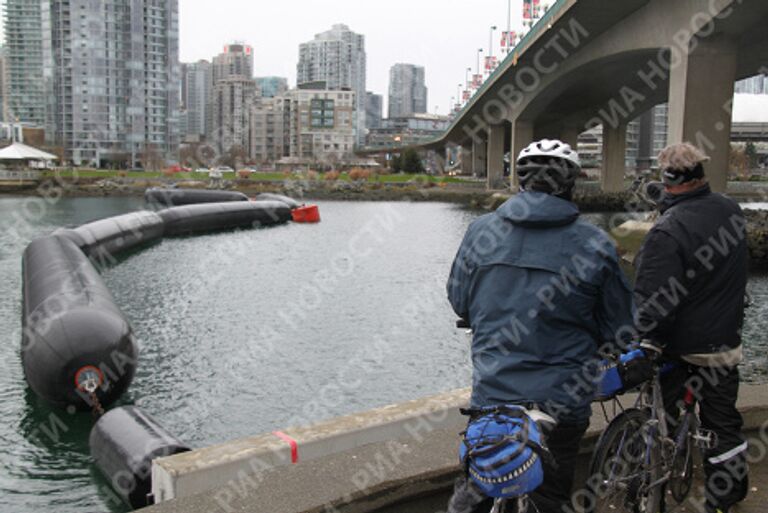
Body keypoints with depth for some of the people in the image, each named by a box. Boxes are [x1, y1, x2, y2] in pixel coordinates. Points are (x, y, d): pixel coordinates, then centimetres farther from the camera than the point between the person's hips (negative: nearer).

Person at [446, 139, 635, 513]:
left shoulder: (480, 231, -4)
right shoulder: (594, 244, -9)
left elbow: (459, 302, 7)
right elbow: (619, 330, -1)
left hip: (491, 394, 1)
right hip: (562, 399, -1)